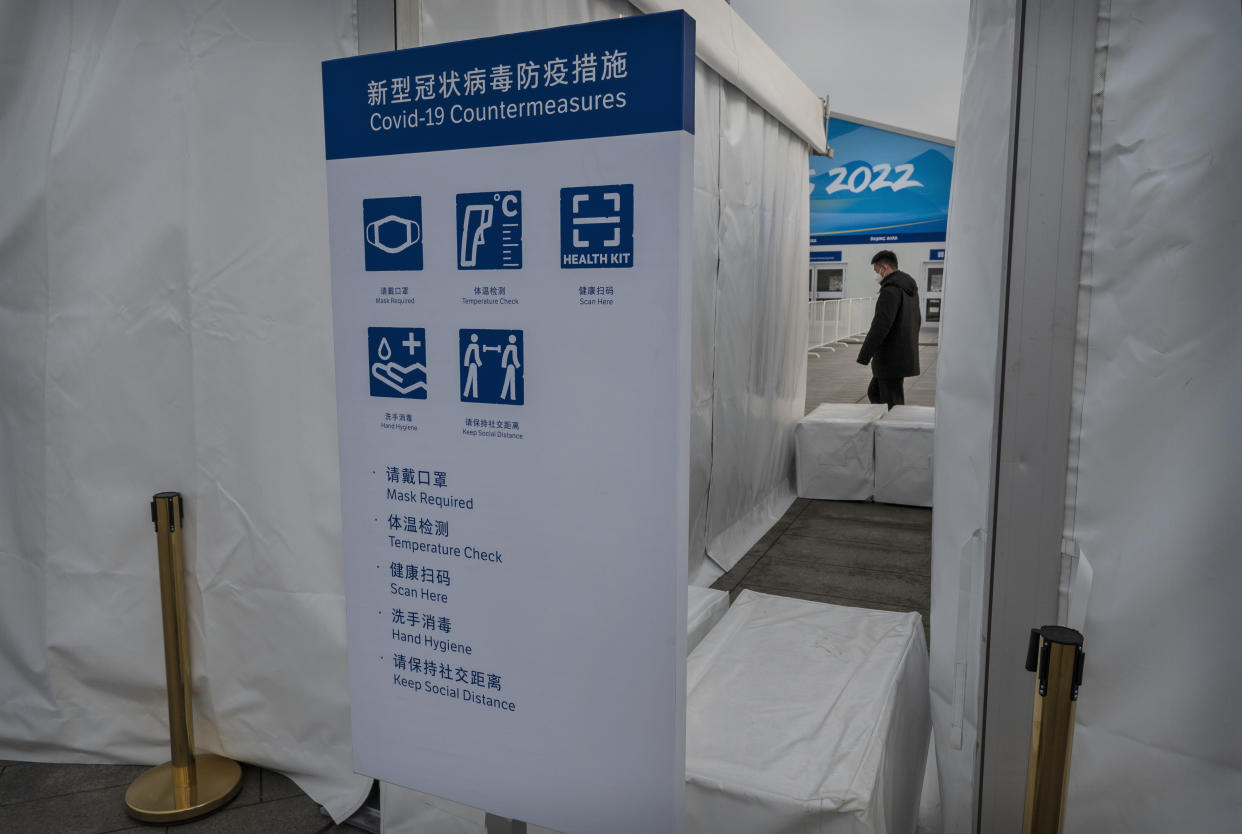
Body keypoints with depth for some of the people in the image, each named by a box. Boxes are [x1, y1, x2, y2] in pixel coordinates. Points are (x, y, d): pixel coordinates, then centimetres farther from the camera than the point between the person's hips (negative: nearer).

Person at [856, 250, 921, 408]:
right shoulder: (910, 288, 13)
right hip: (903, 356, 10)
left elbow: (880, 326, -25)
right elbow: (917, 321, 20)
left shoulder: (891, 290, -18)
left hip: (891, 359, -10)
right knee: (874, 392, 18)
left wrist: (863, 357, -22)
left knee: (892, 402, -2)